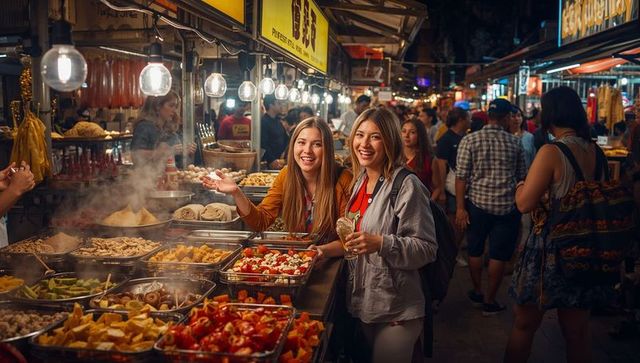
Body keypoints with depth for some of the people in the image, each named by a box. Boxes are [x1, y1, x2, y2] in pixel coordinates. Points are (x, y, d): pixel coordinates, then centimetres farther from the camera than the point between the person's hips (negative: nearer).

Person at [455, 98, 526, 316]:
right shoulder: (515, 143, -1)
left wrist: (460, 207, -6)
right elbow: (521, 177, 7)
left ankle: (477, 292, 32)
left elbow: (461, 177, -9)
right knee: (499, 255, 8)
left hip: (478, 203, 0)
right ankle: (489, 301, 16)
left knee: (475, 250, 18)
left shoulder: (469, 140, -5)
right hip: (507, 206, 0)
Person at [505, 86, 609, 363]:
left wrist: (520, 187, 2)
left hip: (550, 247, -6)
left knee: (524, 323, 13)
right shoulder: (596, 151, 1)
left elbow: (525, 203, -19)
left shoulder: (551, 152, -18)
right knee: (577, 330, 17)